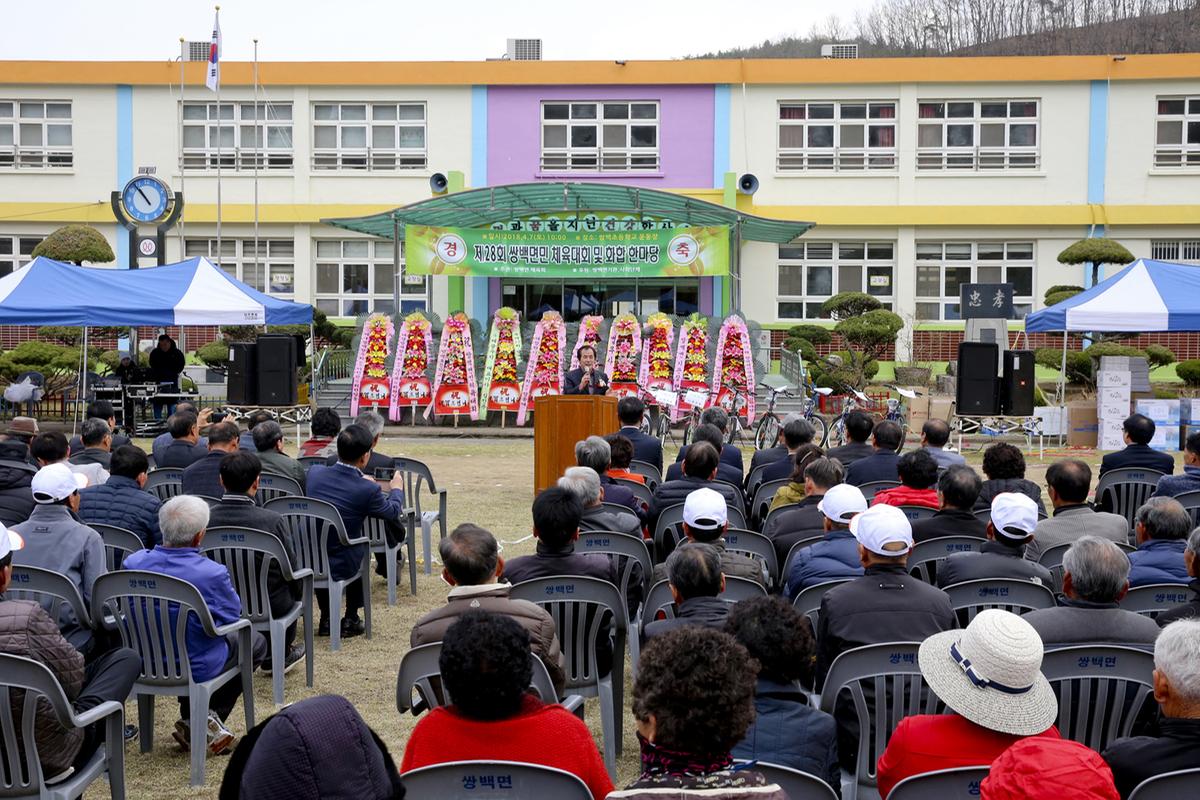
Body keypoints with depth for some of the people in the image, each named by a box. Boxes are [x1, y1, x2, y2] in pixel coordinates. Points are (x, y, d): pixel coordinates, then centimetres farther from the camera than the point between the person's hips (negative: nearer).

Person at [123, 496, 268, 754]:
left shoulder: (132, 563, -14)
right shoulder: (211, 573, -29)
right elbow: (233, 615, -11)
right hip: (196, 669, -5)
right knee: (255, 641, 22)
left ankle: (192, 722, 29)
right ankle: (206, 718, 15)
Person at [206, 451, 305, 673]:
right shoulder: (272, 521, -23)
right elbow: (291, 570, -9)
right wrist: (298, 593, 13)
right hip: (269, 606, -3)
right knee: (290, 589, 29)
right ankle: (280, 655, 41)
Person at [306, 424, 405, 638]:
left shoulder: (315, 472, -6)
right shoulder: (368, 490, -17)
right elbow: (393, 511, 4)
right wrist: (397, 489, 24)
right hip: (340, 567, -3)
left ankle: (326, 619, 38)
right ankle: (351, 619, 31)